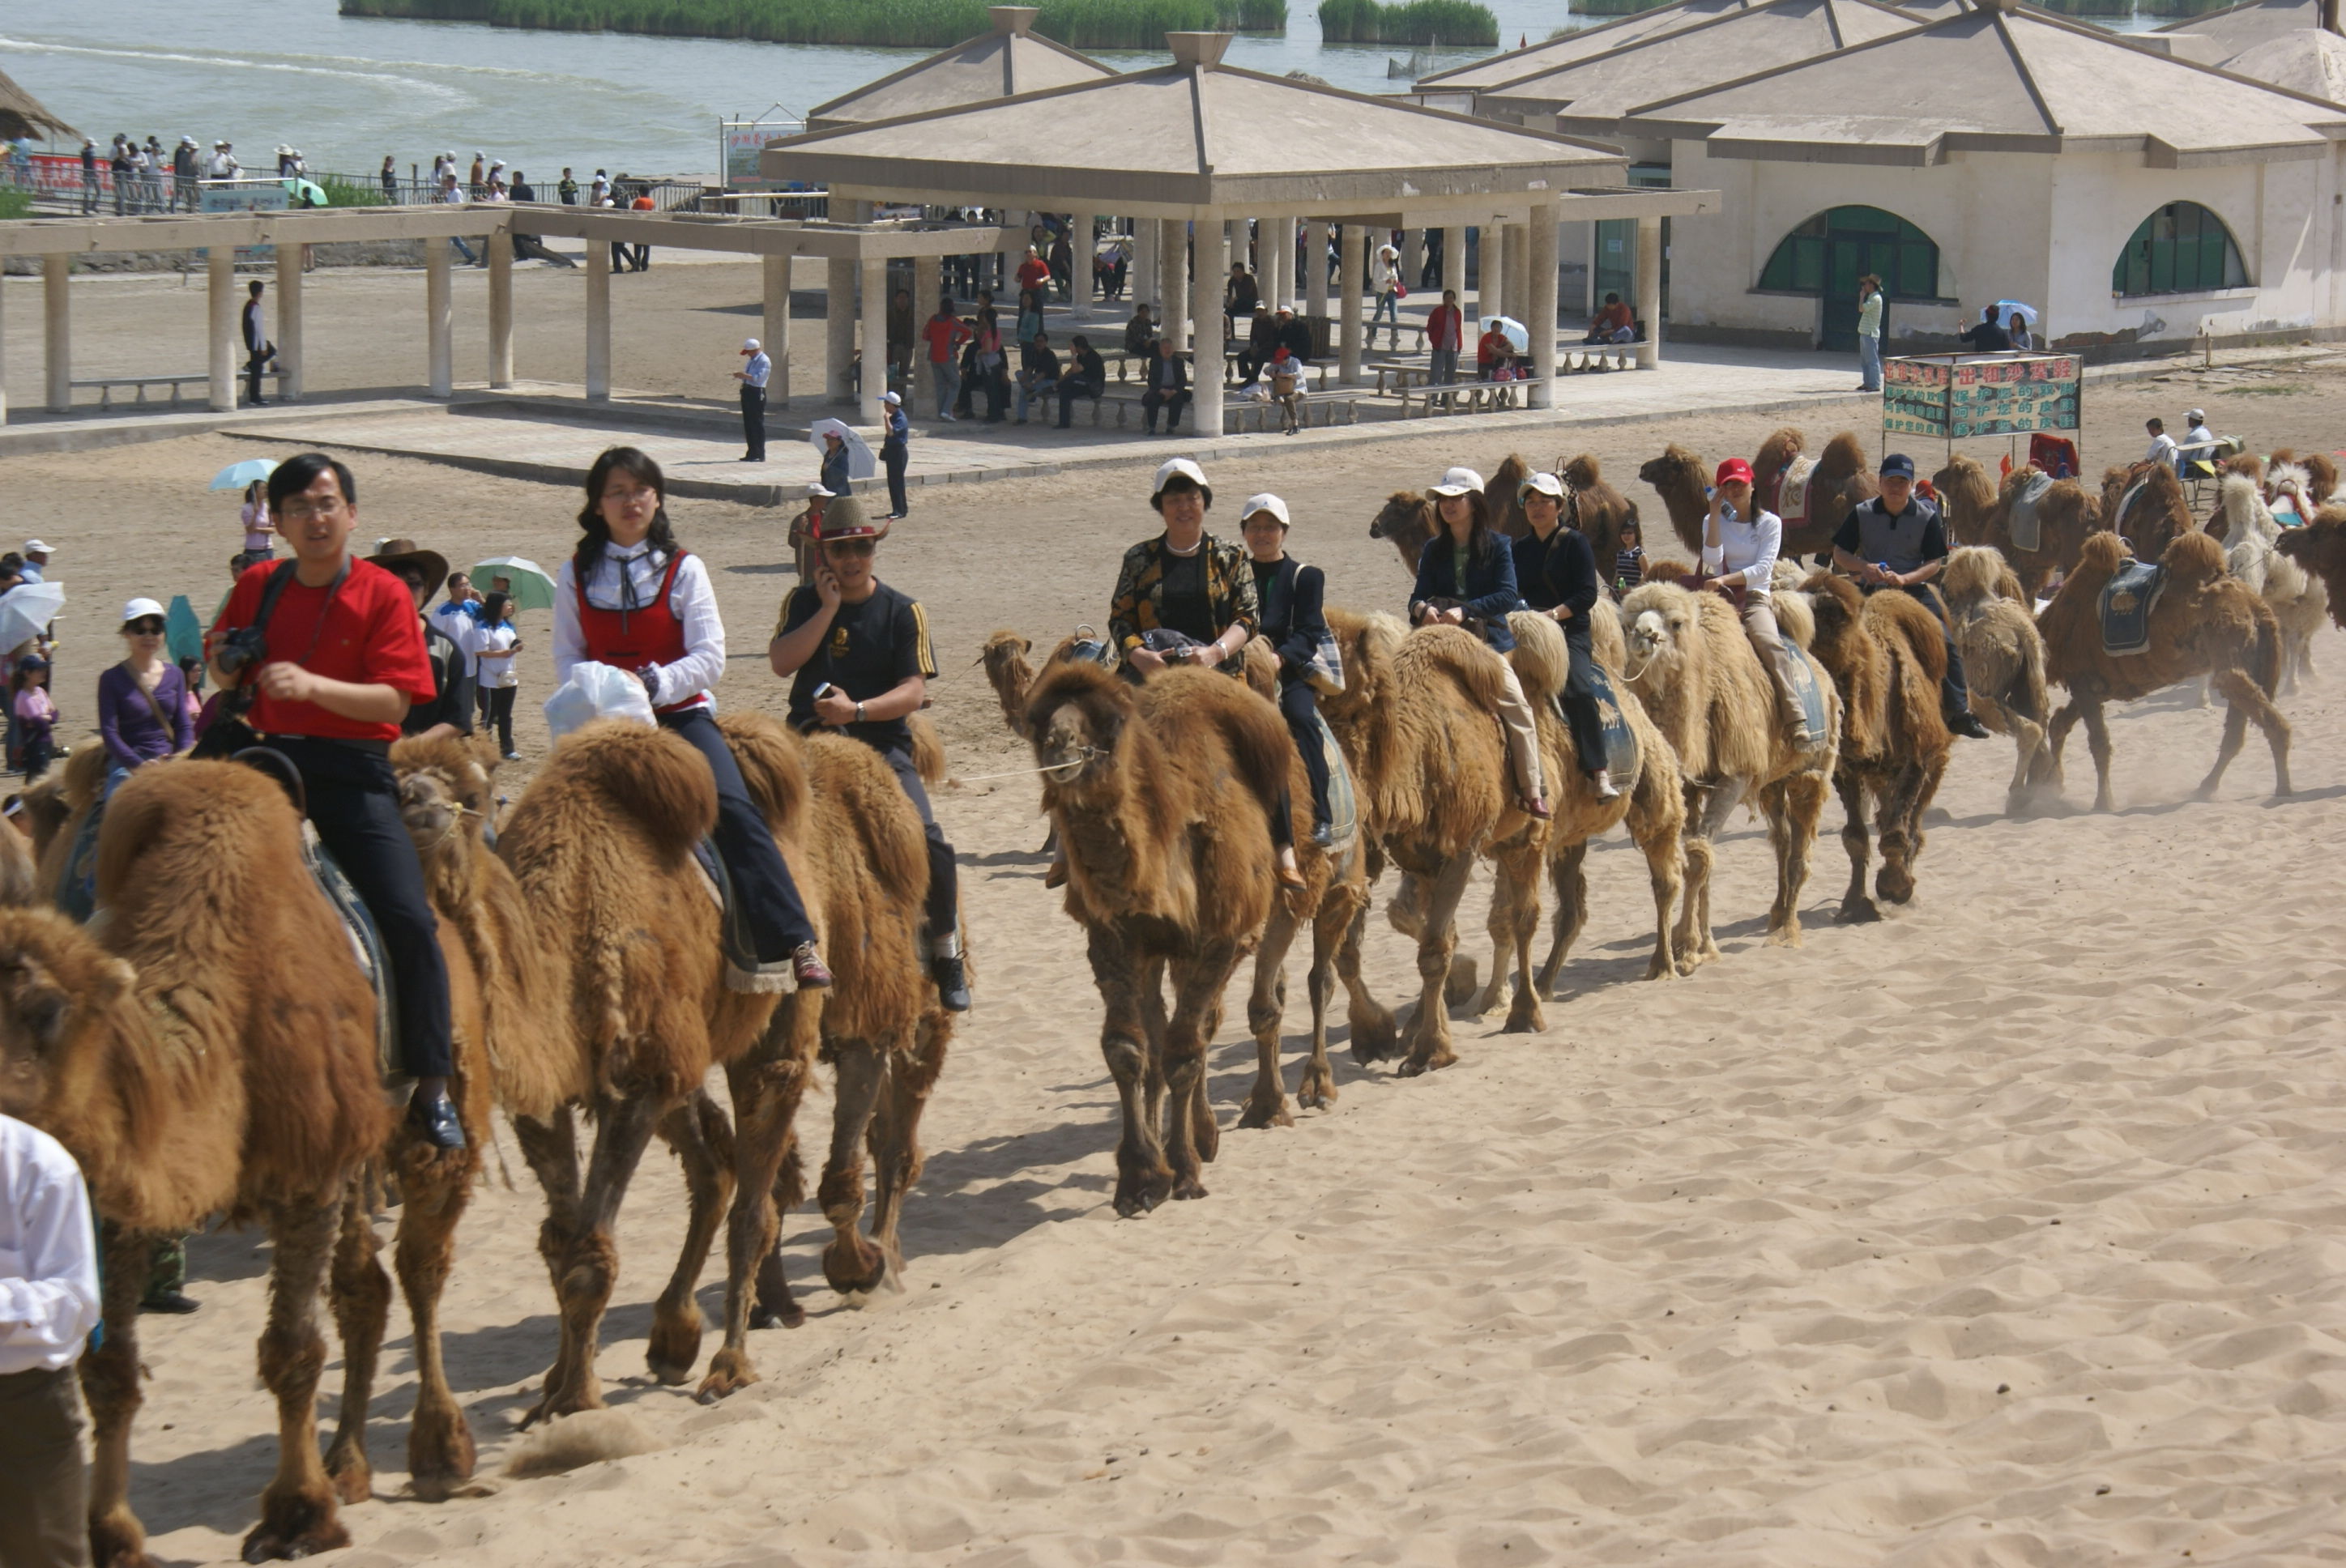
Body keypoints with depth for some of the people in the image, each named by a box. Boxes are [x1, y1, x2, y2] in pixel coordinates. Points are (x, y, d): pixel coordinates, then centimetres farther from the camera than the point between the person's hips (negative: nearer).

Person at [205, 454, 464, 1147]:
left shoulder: (384, 594, -4)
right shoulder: (257, 587, 8)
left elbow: (393, 701, -14)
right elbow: (222, 671, 22)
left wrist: (311, 684, -28)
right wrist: (227, 663, -3)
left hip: (353, 770, -4)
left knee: (409, 919, -14)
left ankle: (432, 1092, -3)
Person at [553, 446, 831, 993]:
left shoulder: (683, 569, 3)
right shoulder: (577, 574, 9)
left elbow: (710, 656, -4)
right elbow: (567, 655, 8)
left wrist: (657, 683, -20)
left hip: (680, 713, -2)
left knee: (734, 807, -22)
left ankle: (791, 944, -26)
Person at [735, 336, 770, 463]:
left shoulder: (764, 361, -11)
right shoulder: (752, 361, 17)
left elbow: (758, 378, -21)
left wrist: (744, 375, -24)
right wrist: (740, 376, 5)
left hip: (756, 394, -10)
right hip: (747, 392, 10)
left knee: (757, 424, -7)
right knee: (748, 424, 12)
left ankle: (759, 454, -4)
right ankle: (752, 453, 19)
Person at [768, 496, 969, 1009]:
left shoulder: (904, 612, 4)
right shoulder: (803, 602, 9)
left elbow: (914, 691, -6)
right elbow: (781, 662, -9)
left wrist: (857, 711, -20)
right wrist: (829, 608, -12)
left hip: (882, 743, -1)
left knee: (926, 839, -19)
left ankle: (947, 950, -1)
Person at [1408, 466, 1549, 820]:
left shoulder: (1497, 545, 1)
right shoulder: (1434, 550, 12)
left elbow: (1508, 595, -10)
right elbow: (1420, 593, 4)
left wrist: (1464, 611, -22)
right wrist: (1422, 608, -21)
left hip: (1488, 638, -2)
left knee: (1517, 706, -15)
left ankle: (1534, 792, -9)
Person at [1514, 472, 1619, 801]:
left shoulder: (1575, 542, 3)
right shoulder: (1520, 548, 19)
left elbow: (1588, 593, -6)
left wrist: (1553, 614, -16)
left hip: (1571, 630, -5)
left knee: (1579, 689, -29)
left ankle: (1598, 773, -31)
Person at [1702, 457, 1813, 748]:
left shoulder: (1770, 523, 7)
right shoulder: (1714, 522, 14)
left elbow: (1763, 569, -6)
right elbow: (1712, 559, -5)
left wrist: (1727, 579, -18)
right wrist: (1715, 514, -6)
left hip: (1755, 597, -2)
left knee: (1770, 642, -32)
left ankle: (1797, 723, -39)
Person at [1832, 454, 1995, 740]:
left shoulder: (1927, 517, -2)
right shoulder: (1861, 514, 0)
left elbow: (1934, 563, -4)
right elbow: (1839, 554, 1)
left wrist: (1904, 578, -21)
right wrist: (1863, 566, -20)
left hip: (1914, 588, 0)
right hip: (1871, 588, 0)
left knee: (1946, 643, -13)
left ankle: (1960, 713, -6)